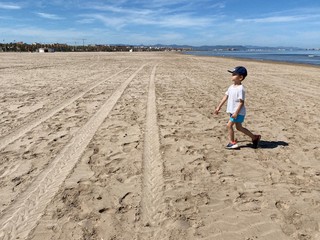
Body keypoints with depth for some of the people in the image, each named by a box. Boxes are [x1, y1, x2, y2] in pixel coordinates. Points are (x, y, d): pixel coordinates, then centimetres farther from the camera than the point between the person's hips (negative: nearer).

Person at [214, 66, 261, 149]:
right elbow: (225, 97, 12)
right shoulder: (231, 87, 7)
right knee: (239, 127, 17)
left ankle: (232, 143, 8)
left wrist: (236, 113, -25)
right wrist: (218, 107, 12)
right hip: (232, 111, 9)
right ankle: (255, 137, 30)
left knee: (229, 125, -8)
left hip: (238, 112, -9)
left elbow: (241, 102, -21)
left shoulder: (240, 89, -20)